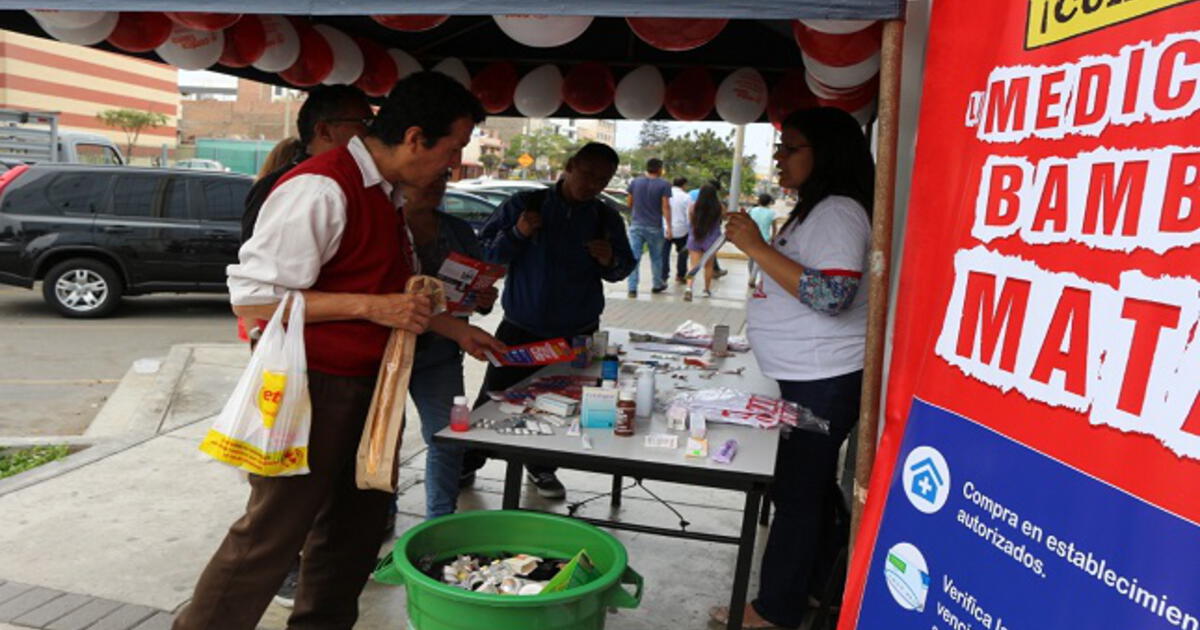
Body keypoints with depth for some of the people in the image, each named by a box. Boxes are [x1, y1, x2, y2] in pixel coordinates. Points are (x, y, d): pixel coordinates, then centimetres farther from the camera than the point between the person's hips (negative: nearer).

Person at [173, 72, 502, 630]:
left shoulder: (383, 196, 12)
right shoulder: (321, 189, -20)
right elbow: (252, 297, -22)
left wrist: (455, 329, 20)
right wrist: (370, 306, -25)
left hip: (368, 389, 9)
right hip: (313, 392, -9)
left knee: (356, 527, 18)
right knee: (273, 533, 2)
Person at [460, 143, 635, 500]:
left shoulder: (608, 220, 3)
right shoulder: (525, 204, -6)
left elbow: (623, 269, 12)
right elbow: (484, 251, -3)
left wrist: (610, 261, -11)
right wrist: (516, 234, -21)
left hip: (577, 333, 2)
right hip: (520, 328, -2)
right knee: (494, 398, 3)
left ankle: (542, 468, 32)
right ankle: (467, 464, 22)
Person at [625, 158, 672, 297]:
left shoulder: (635, 182, 2)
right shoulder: (664, 185, -7)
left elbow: (629, 204, 10)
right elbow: (665, 207, -12)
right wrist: (669, 227, -11)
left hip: (636, 225, 1)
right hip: (654, 227, -1)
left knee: (634, 257, 0)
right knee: (656, 257, 16)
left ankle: (632, 288, -8)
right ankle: (657, 285, 29)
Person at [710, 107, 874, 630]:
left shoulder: (839, 212, -15)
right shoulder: (816, 209, 17)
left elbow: (831, 296, -27)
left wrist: (757, 246, -24)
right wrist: (756, 247, 16)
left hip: (824, 382, -10)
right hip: (809, 377, 10)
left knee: (797, 493, -3)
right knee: (808, 489, 16)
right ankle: (806, 586, 28)